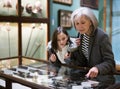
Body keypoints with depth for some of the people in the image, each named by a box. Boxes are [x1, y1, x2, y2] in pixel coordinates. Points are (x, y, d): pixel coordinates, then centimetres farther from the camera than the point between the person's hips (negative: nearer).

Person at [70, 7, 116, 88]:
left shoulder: (102, 36, -20)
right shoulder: (81, 35, 0)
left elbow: (110, 62, -19)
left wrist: (97, 68, -37)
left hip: (102, 78, -5)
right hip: (87, 75, 6)